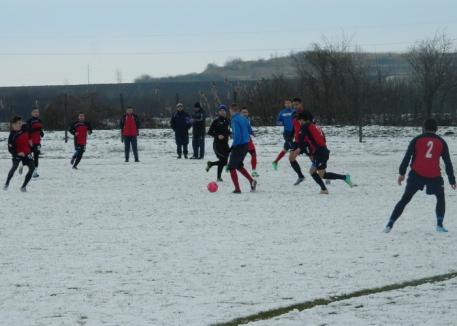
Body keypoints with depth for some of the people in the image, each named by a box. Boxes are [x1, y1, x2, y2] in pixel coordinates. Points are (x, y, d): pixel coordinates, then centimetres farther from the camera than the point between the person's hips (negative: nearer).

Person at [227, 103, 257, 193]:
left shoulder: (235, 120, -16)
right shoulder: (244, 118, 9)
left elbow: (237, 135, -23)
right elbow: (249, 131, 18)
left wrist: (233, 145, -15)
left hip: (238, 145, -8)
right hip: (246, 145, 8)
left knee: (231, 167, 3)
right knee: (239, 165, 24)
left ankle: (237, 189, -2)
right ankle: (251, 181, 8)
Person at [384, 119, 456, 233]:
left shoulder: (417, 140, 5)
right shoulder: (441, 142, 9)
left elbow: (407, 157, -1)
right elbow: (448, 162, 10)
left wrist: (402, 173, 4)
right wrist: (452, 180, 13)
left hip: (416, 174, 0)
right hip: (434, 176, 0)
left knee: (405, 199, 6)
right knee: (441, 198, 21)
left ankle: (390, 224, -1)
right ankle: (439, 225, 7)